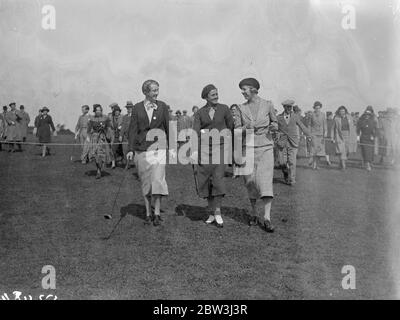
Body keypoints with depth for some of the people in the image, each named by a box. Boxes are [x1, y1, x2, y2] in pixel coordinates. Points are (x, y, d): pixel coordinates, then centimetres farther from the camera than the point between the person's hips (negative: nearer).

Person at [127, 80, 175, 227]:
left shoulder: (162, 106, 5)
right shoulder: (137, 108, 5)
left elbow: (168, 127, 8)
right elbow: (133, 129, 4)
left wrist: (172, 147, 5)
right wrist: (130, 149, -3)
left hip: (159, 146, -1)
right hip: (142, 147, 1)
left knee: (157, 178, -12)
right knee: (145, 181, 6)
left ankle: (157, 213, -4)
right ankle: (148, 213, 15)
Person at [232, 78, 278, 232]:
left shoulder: (268, 105, 2)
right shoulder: (240, 108, 5)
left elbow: (275, 123, 12)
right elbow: (236, 130, 1)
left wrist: (273, 126, -10)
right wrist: (247, 126, -18)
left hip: (265, 147, -2)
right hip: (248, 147, 2)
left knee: (265, 180, -12)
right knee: (251, 183, 6)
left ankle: (266, 218, -13)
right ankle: (254, 214, 22)